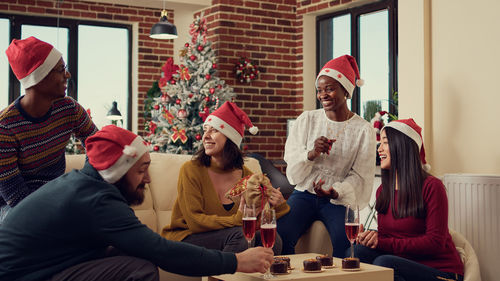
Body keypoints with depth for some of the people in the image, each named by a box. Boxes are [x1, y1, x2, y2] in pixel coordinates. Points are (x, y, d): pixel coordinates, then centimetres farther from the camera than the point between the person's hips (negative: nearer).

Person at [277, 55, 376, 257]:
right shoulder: (307, 120, 6)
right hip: (305, 194, 2)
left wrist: (336, 192, -23)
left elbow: (359, 176, -3)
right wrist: (311, 154, -18)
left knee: (345, 241, -30)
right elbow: (292, 168, 4)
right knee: (279, 235, -25)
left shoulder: (363, 130, 0)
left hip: (339, 200, -1)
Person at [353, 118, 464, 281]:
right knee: (357, 252, -20)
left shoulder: (431, 187, -11)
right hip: (404, 264, 6)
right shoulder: (383, 191, 10)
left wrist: (382, 243, -20)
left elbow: (435, 243, -15)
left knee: (384, 262, -32)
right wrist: (373, 238, -13)